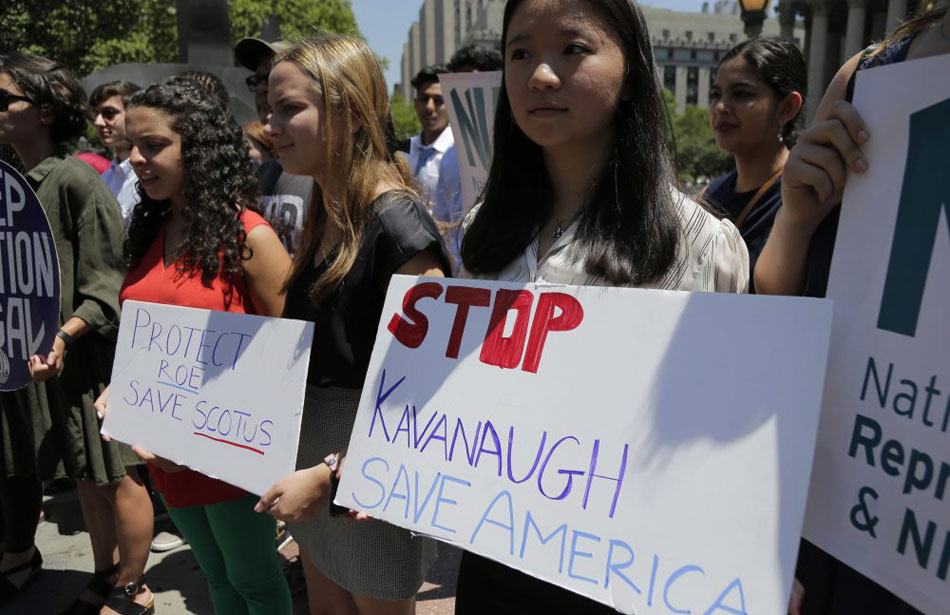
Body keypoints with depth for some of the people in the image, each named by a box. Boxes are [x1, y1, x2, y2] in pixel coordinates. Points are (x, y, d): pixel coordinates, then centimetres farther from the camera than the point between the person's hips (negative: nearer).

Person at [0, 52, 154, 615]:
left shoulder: (76, 181, -14)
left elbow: (107, 288, -16)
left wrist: (64, 334, -28)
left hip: (88, 356, -7)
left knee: (115, 475, 6)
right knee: (86, 476, 18)